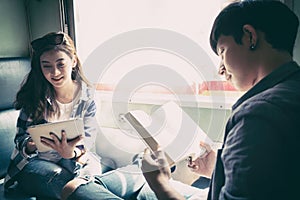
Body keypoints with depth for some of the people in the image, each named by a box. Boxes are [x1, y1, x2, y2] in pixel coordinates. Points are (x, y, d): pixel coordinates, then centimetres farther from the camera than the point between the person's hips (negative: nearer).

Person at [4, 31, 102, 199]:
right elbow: (22, 135, -3)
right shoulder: (34, 94, -7)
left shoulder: (87, 96, -8)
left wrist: (71, 152, -33)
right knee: (59, 178, -32)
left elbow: (88, 138, -9)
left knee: (90, 170, -31)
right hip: (35, 160, 0)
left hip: (74, 159, 1)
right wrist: (30, 145, -29)